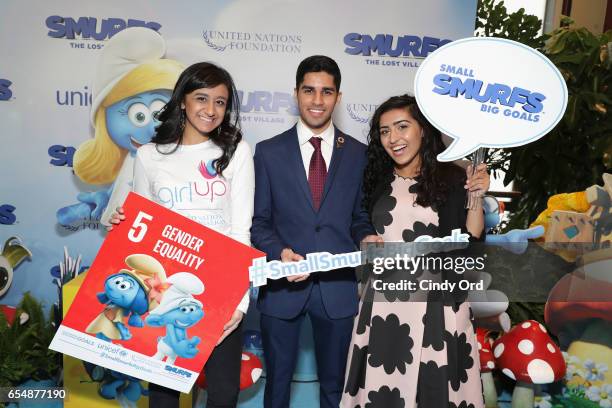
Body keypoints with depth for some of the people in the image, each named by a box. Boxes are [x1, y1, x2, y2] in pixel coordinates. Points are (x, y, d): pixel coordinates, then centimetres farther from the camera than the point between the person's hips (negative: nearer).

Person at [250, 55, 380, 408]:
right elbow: (260, 221, 1)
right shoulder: (269, 151, 1)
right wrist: (280, 252, -17)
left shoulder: (359, 153, 4)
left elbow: (359, 216, 9)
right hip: (283, 285, 0)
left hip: (338, 286, 1)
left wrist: (367, 237, -12)